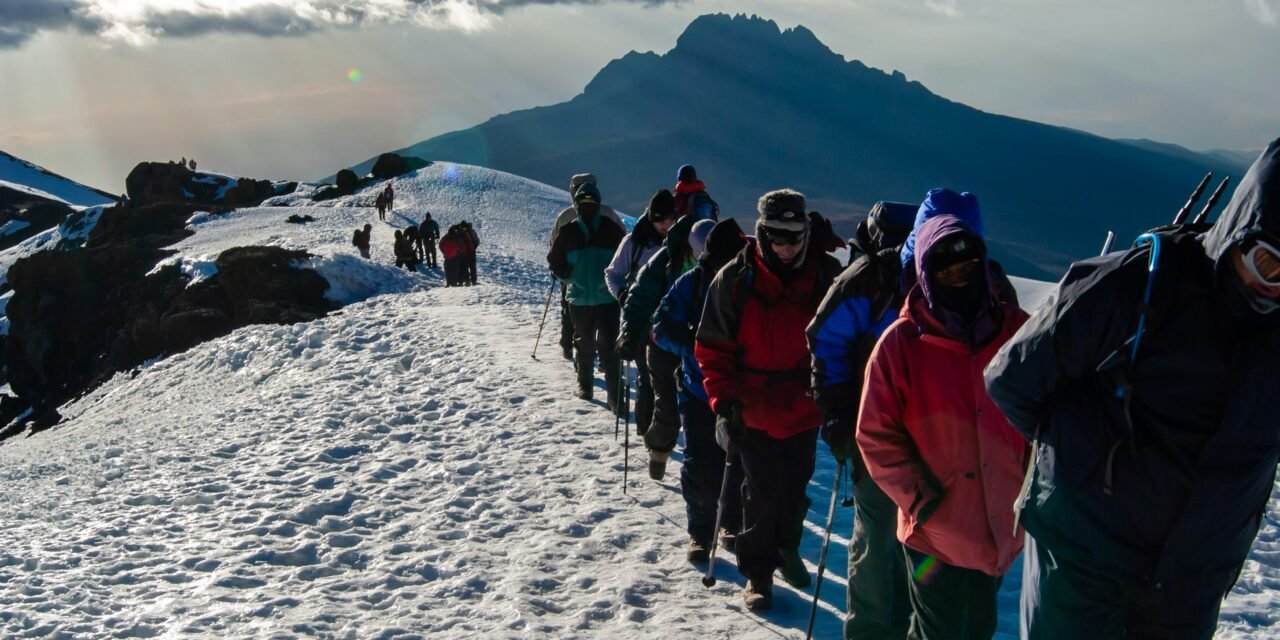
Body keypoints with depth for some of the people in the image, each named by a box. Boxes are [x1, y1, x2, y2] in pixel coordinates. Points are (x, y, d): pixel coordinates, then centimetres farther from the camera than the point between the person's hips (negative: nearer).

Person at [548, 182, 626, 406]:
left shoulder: (611, 229, -3)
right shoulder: (568, 232, 2)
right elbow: (554, 260, 11)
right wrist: (569, 277, -3)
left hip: (608, 298, -2)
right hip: (580, 299, 2)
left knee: (609, 346, -8)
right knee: (584, 343, 16)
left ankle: (614, 394, -5)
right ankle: (584, 384, 34)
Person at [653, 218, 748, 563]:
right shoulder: (692, 283, -7)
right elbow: (663, 327, -6)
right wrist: (697, 344, -23)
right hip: (698, 391, -1)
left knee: (739, 464, 10)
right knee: (699, 466, 1)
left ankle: (732, 524, 33)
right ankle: (700, 533, 19)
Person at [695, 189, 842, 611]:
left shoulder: (827, 275, -6)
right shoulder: (735, 279, -11)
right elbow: (712, 347, -6)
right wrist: (724, 401, -14)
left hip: (805, 409, 2)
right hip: (755, 410, -2)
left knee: (795, 488, 17)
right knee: (762, 492, 2)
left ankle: (786, 549, 42)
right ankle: (757, 572, 21)